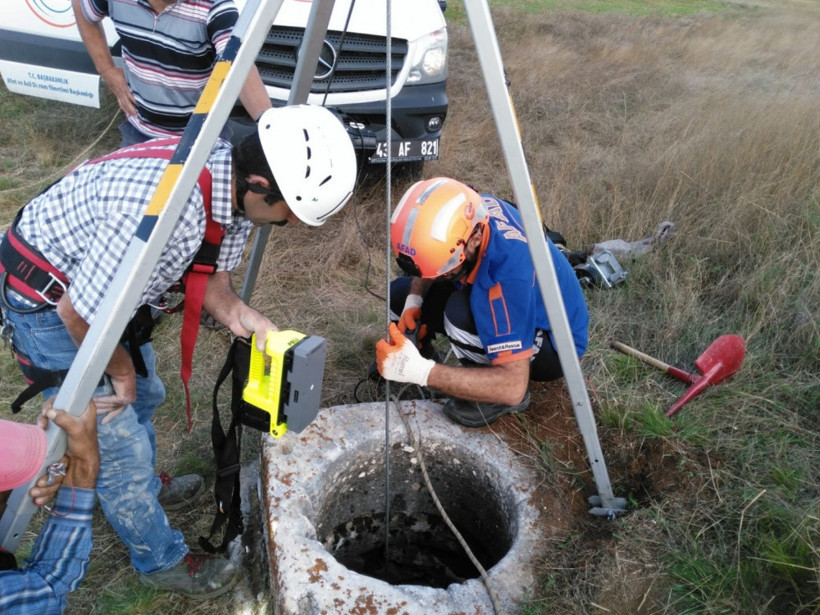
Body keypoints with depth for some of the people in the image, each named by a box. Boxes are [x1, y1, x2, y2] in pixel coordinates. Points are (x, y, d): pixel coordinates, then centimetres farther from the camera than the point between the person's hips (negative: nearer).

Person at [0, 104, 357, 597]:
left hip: (105, 282, 8)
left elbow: (210, 275, -1)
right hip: (50, 301, -8)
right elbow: (79, 314, -29)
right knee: (117, 439, 1)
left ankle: (139, 485, 53)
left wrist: (238, 314, -21)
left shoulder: (235, 181, -14)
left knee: (144, 395, 24)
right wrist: (120, 370, -11)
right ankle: (163, 561, 24)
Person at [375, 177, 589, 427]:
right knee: (398, 293, -4)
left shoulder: (510, 272, -41)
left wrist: (422, 372, -45)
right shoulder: (469, 212, -21)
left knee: (462, 313, -37)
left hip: (553, 341, -6)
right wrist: (414, 299, -17)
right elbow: (427, 257, 2)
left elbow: (512, 386, -40)